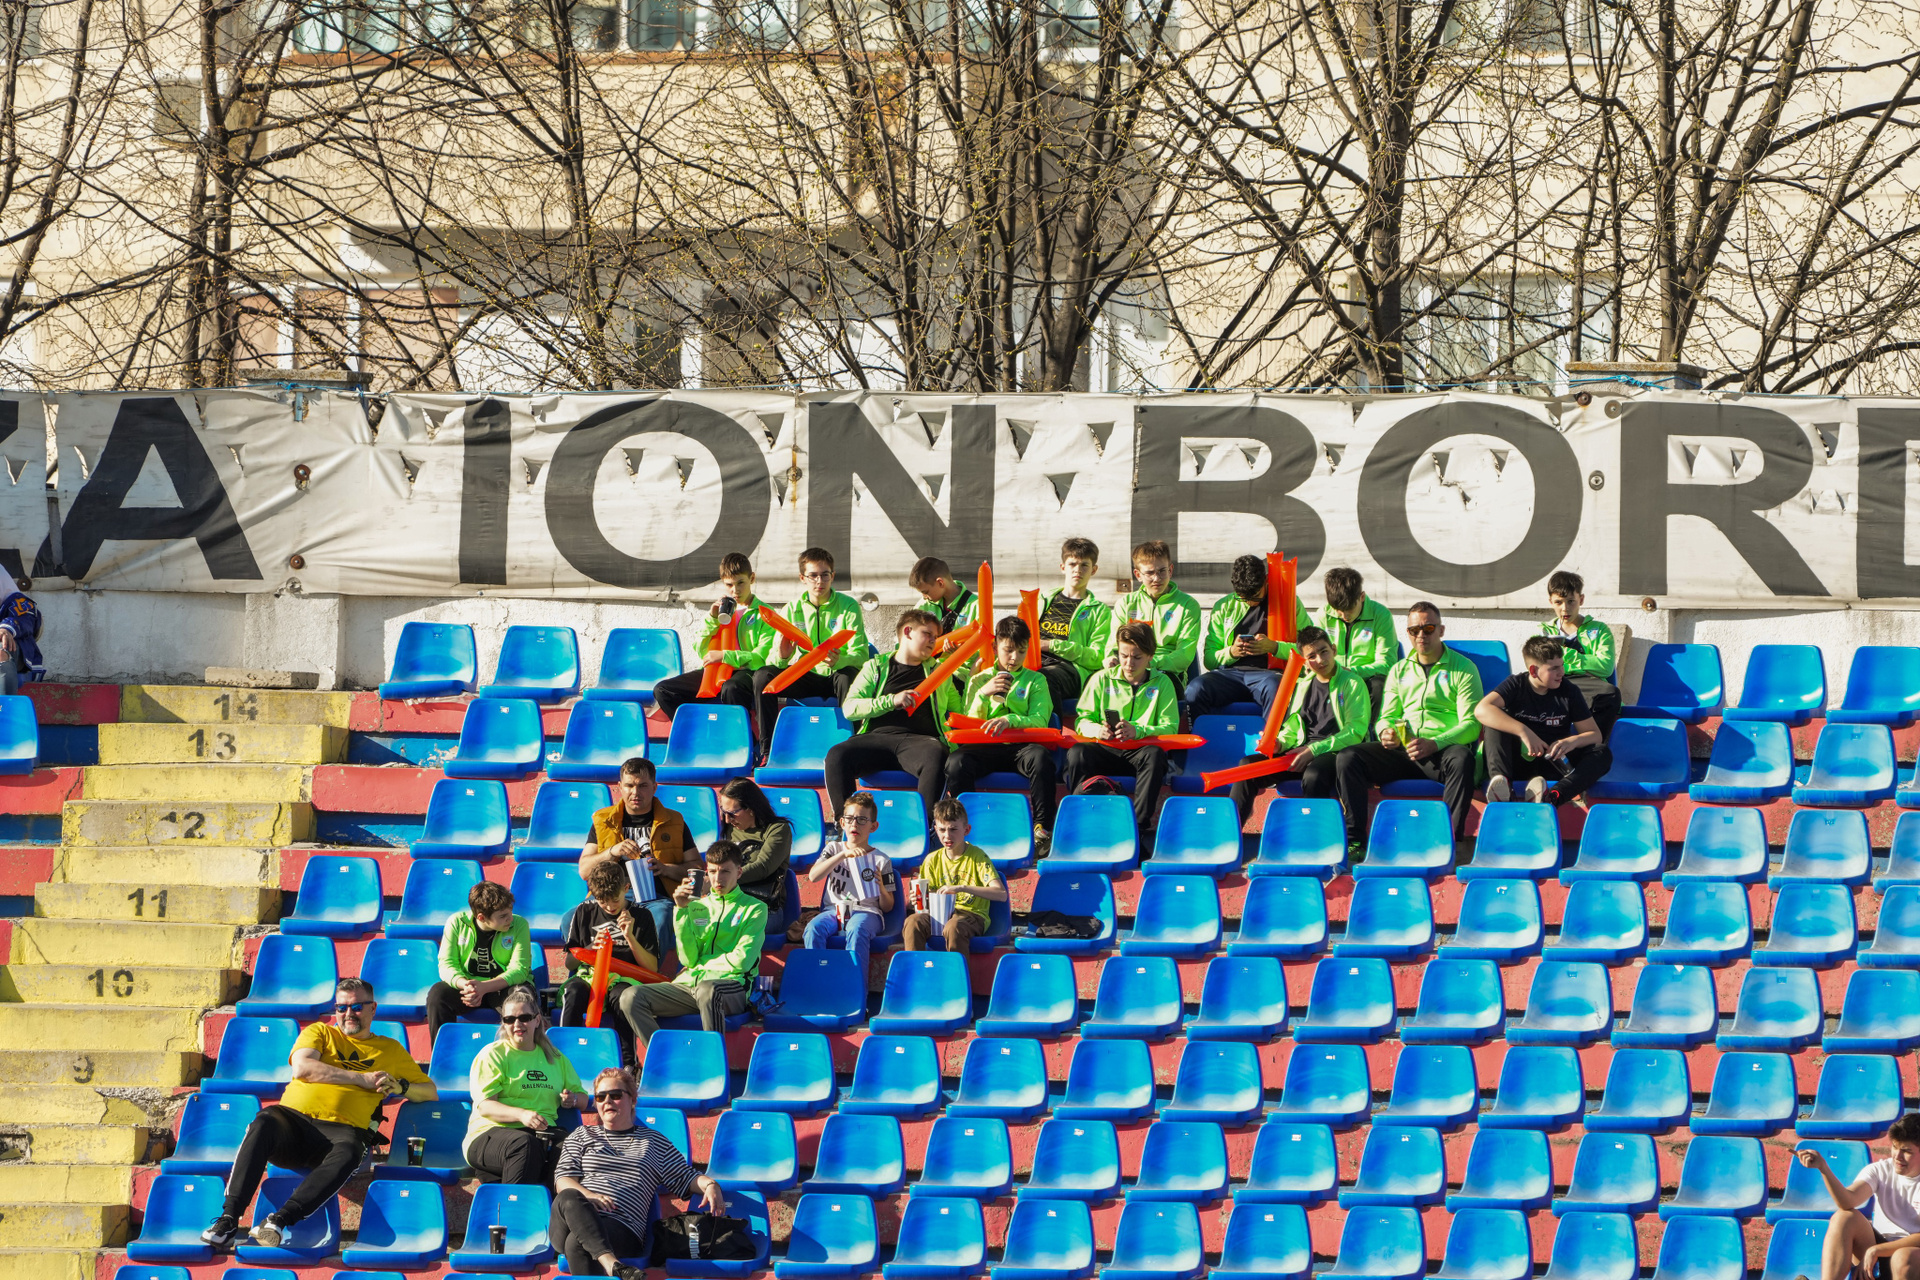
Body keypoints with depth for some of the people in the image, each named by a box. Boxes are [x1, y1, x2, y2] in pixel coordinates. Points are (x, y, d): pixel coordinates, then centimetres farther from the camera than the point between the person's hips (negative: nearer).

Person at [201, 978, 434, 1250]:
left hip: (342, 1130, 0)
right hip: (293, 1117, 0)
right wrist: (362, 1079, -2)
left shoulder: (390, 1050, 25)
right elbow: (302, 1068, 1)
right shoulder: (319, 1033, 22)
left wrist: (401, 1087, 2)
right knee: (263, 1124, -35)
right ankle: (228, 1218, -39)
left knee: (347, 1155, -38)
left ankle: (279, 1220, -47)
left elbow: (430, 1092, 25)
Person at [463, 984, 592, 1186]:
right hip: (492, 1132, -4)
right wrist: (522, 1115, -24)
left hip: (544, 1132, 4)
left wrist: (574, 1099, 2)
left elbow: (584, 1100, 29)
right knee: (524, 1144, -41)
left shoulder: (554, 1057, 24)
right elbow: (484, 1106, -5)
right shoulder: (492, 1055, 9)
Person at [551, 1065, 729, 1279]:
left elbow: (684, 1180, 24)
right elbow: (562, 1179, 15)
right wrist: (586, 1196, -8)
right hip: (577, 1219, 1)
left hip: (623, 1228, -1)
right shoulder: (582, 1136, 28)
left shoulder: (655, 1142, 27)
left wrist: (710, 1185, 1)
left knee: (577, 1243, -38)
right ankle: (610, 1263, -57)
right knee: (567, 1198, -41)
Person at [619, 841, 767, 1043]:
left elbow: (741, 961, -4)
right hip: (689, 984, 5)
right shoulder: (696, 906, 18)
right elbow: (688, 959, 6)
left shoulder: (754, 908, 7)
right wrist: (681, 910, -1)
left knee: (706, 989, -42)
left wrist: (700, 963, 5)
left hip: (731, 986, -5)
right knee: (631, 999, -19)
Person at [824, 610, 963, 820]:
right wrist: (892, 701, -4)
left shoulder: (939, 671, 28)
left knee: (936, 755, -38)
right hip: (878, 737, 0)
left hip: (919, 738, 0)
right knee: (837, 755, -31)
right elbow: (850, 708, 7)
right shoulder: (876, 667, 20)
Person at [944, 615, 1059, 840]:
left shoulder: (1035, 680, 15)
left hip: (1021, 744, -1)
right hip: (985, 746, 1)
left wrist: (1010, 720, -18)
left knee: (1040, 757, -38)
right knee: (956, 762, -33)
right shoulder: (980, 680, 20)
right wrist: (983, 694, -4)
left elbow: (1039, 721, 1)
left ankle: (1043, 827, -30)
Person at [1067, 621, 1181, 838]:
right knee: (1077, 753, -31)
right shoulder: (1102, 680, 13)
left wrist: (1138, 731, -21)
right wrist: (1096, 729, -16)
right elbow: (1083, 720, 10)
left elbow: (1170, 727, -2)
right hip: (1105, 750, 1)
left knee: (1155, 755, -37)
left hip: (1139, 751, -1)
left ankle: (1139, 824, -37)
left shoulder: (1161, 683, 9)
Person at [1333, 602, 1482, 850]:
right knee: (1347, 758, -19)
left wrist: (1434, 744, -22)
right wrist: (1385, 732, -6)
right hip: (1402, 751, 4)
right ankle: (1354, 841, -23)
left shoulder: (1463, 669, 5)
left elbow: (1471, 724, -5)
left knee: (1461, 759, -40)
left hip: (1444, 749, -4)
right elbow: (1387, 716, 21)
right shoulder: (1400, 670, 21)